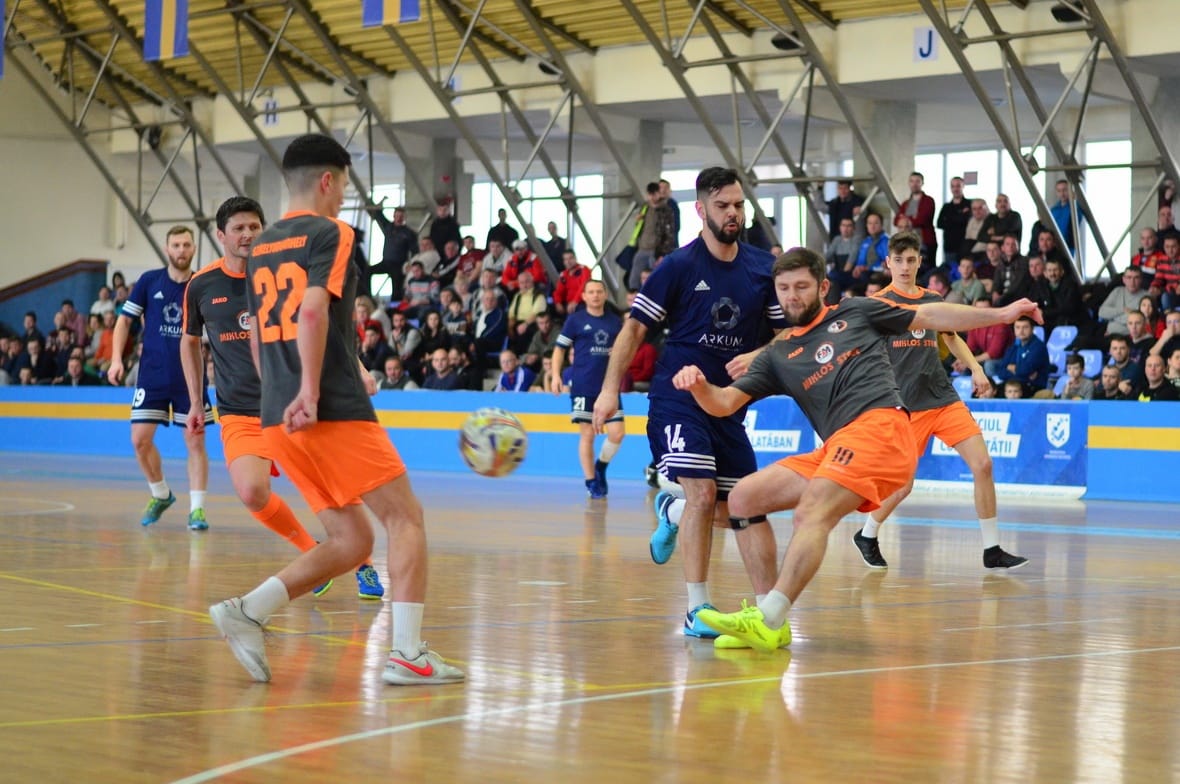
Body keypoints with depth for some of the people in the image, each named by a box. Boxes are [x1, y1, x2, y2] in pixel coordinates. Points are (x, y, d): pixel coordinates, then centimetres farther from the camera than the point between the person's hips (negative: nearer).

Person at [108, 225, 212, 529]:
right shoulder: (149, 281, 0)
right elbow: (125, 320, 7)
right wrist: (116, 359, -4)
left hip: (190, 377, -1)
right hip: (152, 375, 1)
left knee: (195, 441, -4)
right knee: (140, 440, -2)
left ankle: (196, 509, 2)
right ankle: (161, 495, 21)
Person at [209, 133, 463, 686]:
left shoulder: (261, 248, 19)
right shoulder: (330, 233, -4)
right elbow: (313, 310, -19)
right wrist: (311, 390, -22)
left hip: (278, 417, 8)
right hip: (335, 413, -8)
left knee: (351, 541, 11)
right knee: (405, 518, 0)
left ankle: (247, 612, -3)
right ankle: (407, 652, -10)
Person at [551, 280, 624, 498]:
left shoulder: (615, 321, 10)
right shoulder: (575, 320, 1)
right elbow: (560, 348, 3)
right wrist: (555, 375, -8)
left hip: (609, 386, 3)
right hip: (583, 387, -3)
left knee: (617, 433, -5)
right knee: (587, 434, -1)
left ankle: (601, 466, 21)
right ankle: (591, 481, 11)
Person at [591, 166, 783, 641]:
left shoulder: (762, 269, 5)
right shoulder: (679, 266, -6)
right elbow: (635, 328, -1)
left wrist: (758, 357, -9)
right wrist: (610, 389, -7)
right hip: (678, 394, -5)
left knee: (744, 509, 2)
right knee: (703, 492, -20)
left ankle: (671, 511, 36)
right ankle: (697, 609, -9)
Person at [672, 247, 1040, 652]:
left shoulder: (856, 312, 16)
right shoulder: (777, 357, 22)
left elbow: (931, 317, 21)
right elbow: (725, 402, 11)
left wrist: (1001, 314, 17)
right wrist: (699, 386, -12)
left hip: (879, 425, -6)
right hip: (834, 448, 6)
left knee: (812, 513, -25)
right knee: (743, 499, -3)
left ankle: (767, 621, -36)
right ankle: (769, 622, -2)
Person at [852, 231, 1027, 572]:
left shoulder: (933, 299, 12)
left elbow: (951, 338, 27)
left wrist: (975, 368, 13)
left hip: (944, 398, 4)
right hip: (905, 406, -4)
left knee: (982, 464, -8)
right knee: (902, 484, -3)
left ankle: (992, 550, -1)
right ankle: (867, 535, 27)